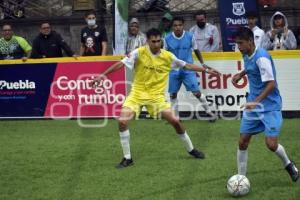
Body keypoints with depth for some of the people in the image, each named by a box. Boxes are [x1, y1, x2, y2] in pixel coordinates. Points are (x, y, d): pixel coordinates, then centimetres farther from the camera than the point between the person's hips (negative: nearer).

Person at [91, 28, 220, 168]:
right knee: (122, 121, -18)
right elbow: (121, 64, -18)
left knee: (175, 121, -5)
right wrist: (102, 75, -26)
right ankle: (127, 158, -3)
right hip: (138, 93, -1)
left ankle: (191, 149, 21)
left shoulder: (168, 56, -2)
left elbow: (187, 66, 9)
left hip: (156, 95, 1)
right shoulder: (139, 53, -12)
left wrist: (206, 70, 10)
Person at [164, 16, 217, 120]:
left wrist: (203, 64, 5)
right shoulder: (167, 39, -5)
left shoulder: (190, 36, -6)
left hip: (188, 69, -2)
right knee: (173, 94, 5)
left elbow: (196, 51, 7)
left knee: (196, 92, -6)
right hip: (174, 70, 2)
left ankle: (209, 112, 9)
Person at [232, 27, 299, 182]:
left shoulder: (261, 57, -22)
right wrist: (241, 74, 12)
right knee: (242, 143, 2)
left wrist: (256, 102, -33)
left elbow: (271, 84, -25)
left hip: (269, 106, -7)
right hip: (253, 105, 8)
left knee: (271, 144, -12)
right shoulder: (246, 56, 4)